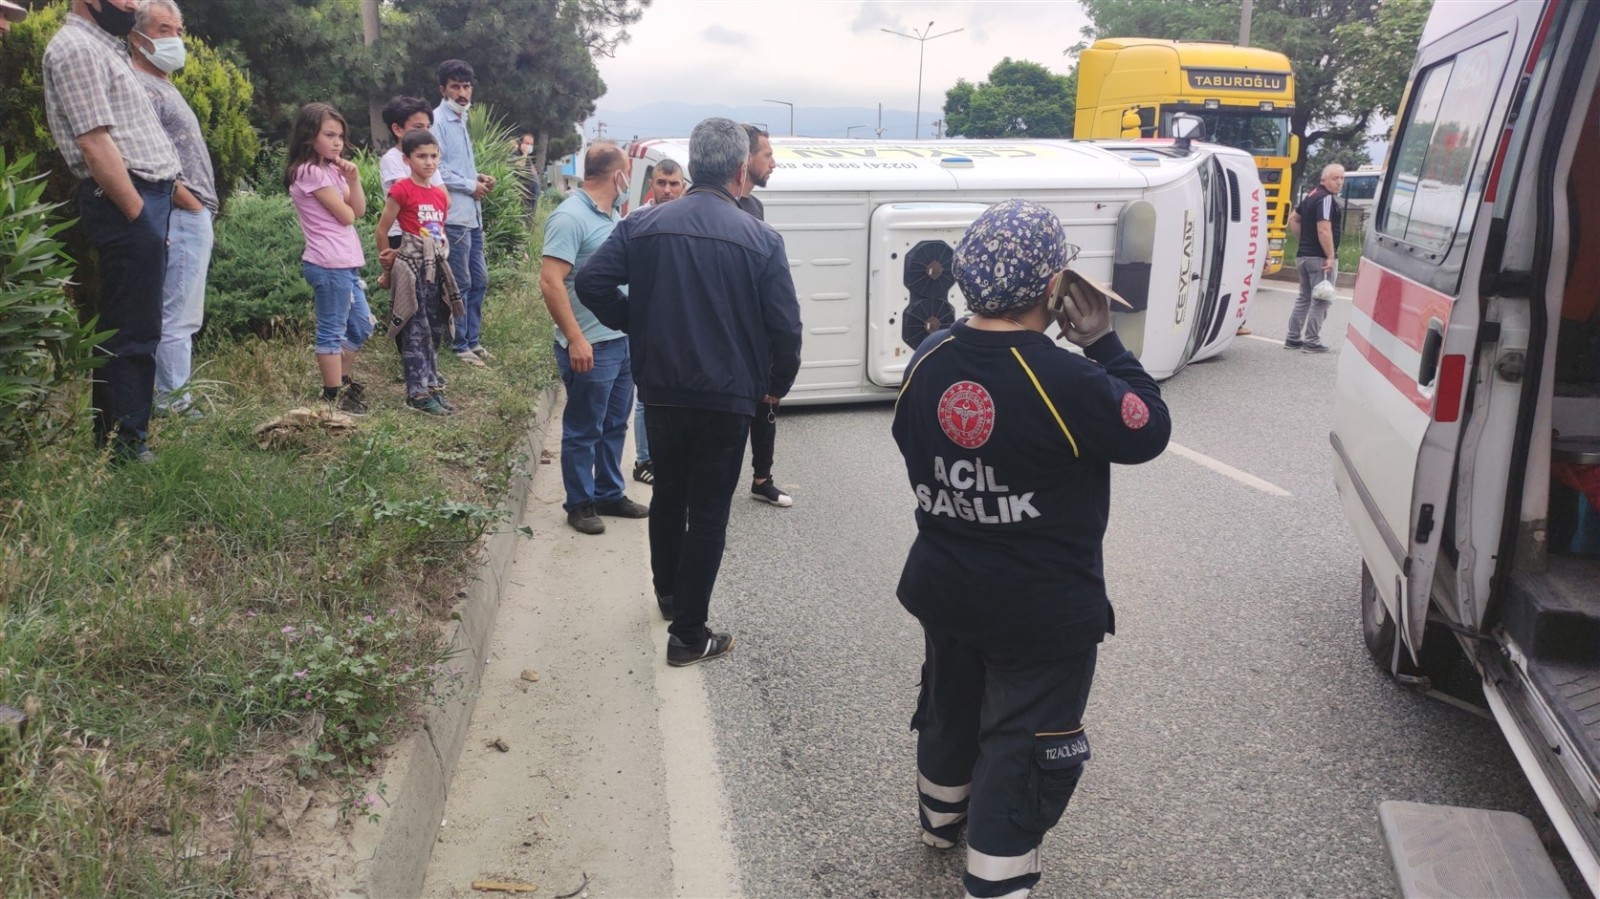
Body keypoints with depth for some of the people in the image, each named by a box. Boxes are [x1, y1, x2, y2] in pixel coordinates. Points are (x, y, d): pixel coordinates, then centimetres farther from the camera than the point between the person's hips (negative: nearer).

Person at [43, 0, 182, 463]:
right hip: (127, 200, -10)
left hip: (145, 195, 10)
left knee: (124, 325, 14)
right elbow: (95, 143, -17)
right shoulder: (76, 48, -10)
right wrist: (137, 212, -19)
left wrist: (161, 195, 14)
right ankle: (127, 446, -1)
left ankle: (112, 436, 23)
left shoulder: (103, 45, 21)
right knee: (134, 330, -7)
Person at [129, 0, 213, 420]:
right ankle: (173, 402, -1)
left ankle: (172, 394, 21)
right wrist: (193, 204, -14)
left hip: (193, 218, 10)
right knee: (177, 317, -6)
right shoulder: (143, 88, -11)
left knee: (182, 315, 14)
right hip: (183, 218, -10)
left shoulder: (161, 86, 21)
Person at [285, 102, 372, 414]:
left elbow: (360, 210, 9)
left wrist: (353, 179, -4)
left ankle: (343, 381, 32)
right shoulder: (310, 173, -12)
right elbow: (346, 216, -14)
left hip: (346, 263, 10)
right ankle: (334, 397, 6)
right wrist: (346, 202, 7)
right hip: (330, 264, -10)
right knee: (332, 331, -2)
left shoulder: (332, 170, 17)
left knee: (361, 327, 19)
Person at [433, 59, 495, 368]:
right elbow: (436, 169, -19)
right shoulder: (438, 121, -10)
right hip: (454, 216, -9)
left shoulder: (460, 121, 18)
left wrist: (479, 178, 9)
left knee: (479, 281, 13)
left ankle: (474, 340, 23)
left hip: (472, 215, 9)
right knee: (461, 284, -3)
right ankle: (461, 345, 7)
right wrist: (470, 186, -11)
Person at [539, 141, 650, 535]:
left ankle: (610, 494, 31)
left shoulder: (612, 214, 11)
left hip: (622, 340, 9)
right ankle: (580, 504, 17)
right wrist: (575, 339, -24)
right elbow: (550, 282, -23)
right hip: (591, 346, -9)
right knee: (584, 431, 4)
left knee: (614, 426, 18)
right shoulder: (570, 217, -17)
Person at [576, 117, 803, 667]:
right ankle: (689, 634, 12)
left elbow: (591, 281, -8)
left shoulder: (644, 227, -2)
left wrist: (635, 327, 6)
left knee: (668, 494, 24)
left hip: (660, 392, 4)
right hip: (726, 398, -3)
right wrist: (777, 385, 6)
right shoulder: (761, 240, -10)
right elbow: (785, 326, -11)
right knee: (708, 513, 6)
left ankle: (668, 592, 42)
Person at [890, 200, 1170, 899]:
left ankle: (942, 818, 53)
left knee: (949, 708, 28)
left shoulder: (926, 362, -8)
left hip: (943, 593, 7)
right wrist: (1103, 343, -9)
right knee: (1023, 748, 10)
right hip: (1044, 613, -6)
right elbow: (1150, 431, -12)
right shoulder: (1067, 383, -27)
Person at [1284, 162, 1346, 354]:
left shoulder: (1311, 196, 13)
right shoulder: (1327, 199, -15)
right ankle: (1312, 342, -1)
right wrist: (1331, 257, -21)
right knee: (1321, 300, -3)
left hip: (1304, 255, 10)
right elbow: (1324, 230, -24)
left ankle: (1293, 338, 19)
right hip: (1320, 258, -9)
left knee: (1304, 298, 16)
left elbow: (1293, 219, 23)